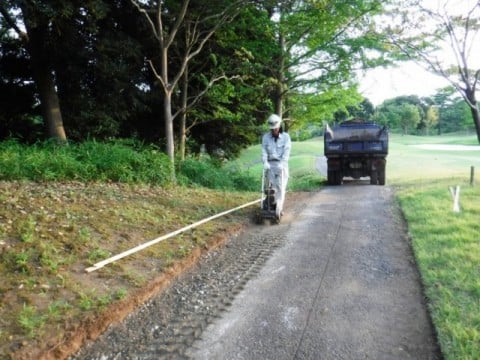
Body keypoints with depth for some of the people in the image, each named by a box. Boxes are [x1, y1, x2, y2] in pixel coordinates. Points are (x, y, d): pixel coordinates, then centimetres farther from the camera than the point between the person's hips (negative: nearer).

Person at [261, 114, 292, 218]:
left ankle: (278, 209, -9)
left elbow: (286, 151, -8)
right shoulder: (266, 137, 5)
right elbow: (264, 151, -1)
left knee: (281, 187, -8)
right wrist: (265, 162, -16)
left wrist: (282, 163, -21)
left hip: (281, 164, -1)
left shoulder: (286, 137, 0)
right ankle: (277, 208, 5)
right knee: (273, 186, -1)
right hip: (270, 164, 1)